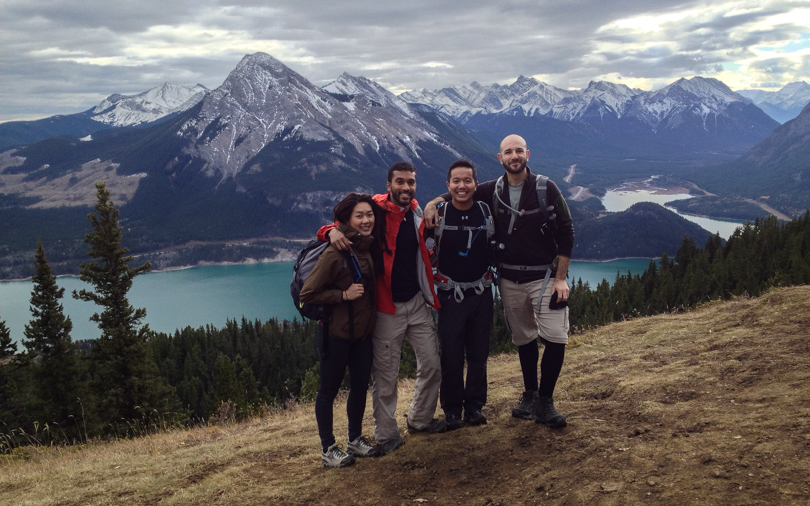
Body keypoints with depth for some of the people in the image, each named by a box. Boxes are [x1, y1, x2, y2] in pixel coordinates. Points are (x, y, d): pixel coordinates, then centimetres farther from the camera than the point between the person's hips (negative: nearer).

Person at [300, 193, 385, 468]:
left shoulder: (369, 247, 2)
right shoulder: (335, 253, -21)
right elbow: (307, 293, -20)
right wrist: (344, 295, -21)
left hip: (363, 331, 7)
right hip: (336, 332, -7)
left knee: (360, 386, 16)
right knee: (329, 390, 6)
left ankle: (355, 440, 32)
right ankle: (328, 449, 18)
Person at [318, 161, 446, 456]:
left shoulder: (417, 215, 9)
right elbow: (345, 223, -8)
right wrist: (332, 231, -30)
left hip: (417, 302, 6)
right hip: (387, 307, -6)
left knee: (432, 364, 11)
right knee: (386, 375, 2)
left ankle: (420, 419, 33)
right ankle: (386, 436, 18)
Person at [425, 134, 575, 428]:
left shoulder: (546, 188, -7)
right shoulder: (492, 191, 2)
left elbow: (566, 233, -5)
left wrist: (560, 278, -10)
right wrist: (433, 202, -4)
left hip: (544, 276, -3)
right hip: (509, 280, 3)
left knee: (555, 338, -10)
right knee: (524, 340, 13)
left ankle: (544, 402, 4)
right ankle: (530, 395, 30)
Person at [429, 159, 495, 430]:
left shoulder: (486, 211, 1)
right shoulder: (438, 214, -6)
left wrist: (490, 273, 8)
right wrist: (436, 278, -2)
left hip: (482, 292, 2)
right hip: (451, 293, -2)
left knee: (479, 353, 7)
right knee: (451, 355, 0)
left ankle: (475, 405, 21)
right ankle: (452, 410, 14)